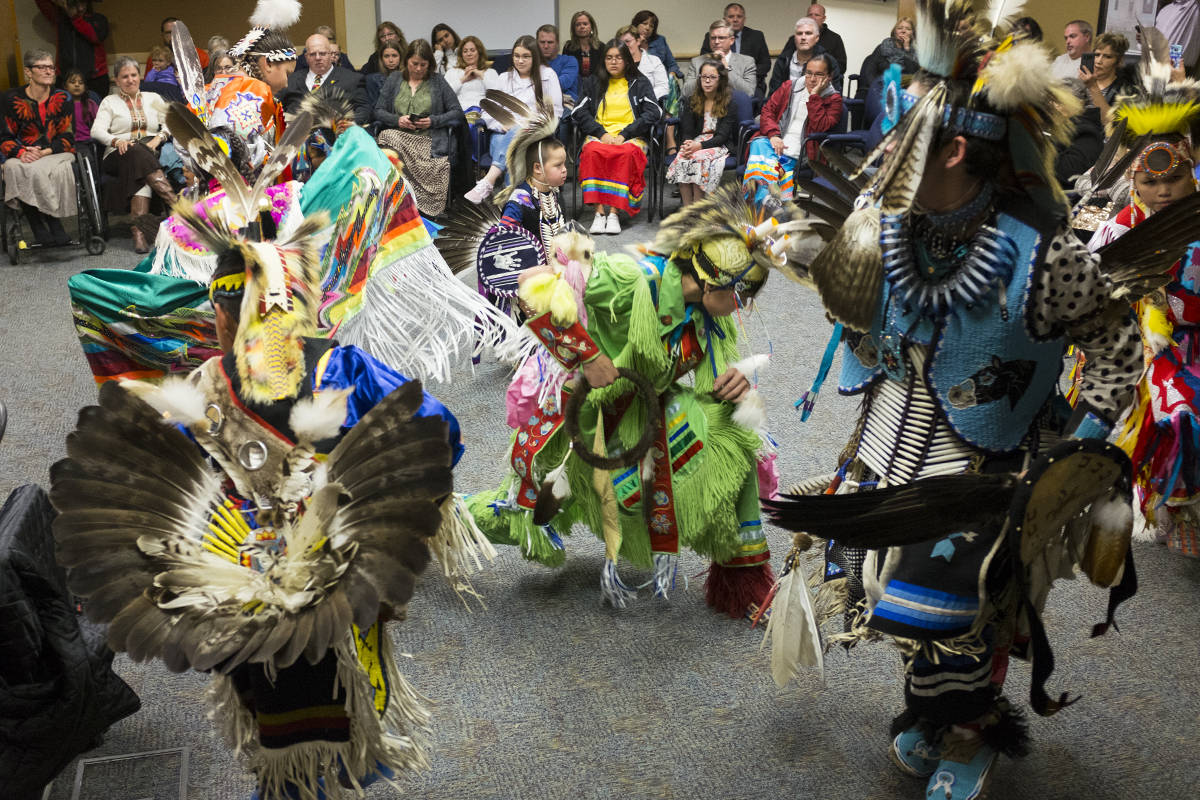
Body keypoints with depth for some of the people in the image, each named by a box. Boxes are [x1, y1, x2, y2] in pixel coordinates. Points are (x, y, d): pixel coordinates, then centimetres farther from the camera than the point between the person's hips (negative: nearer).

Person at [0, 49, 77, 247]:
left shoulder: (62, 99, 7)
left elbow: (67, 137, 1)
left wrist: (45, 152, -17)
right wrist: (21, 153, -19)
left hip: (56, 154, 0)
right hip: (21, 157, 0)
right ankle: (38, 227, -29)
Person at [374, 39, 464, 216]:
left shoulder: (438, 81, 15)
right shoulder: (393, 79, 20)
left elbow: (457, 113, 9)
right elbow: (379, 111, 16)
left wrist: (433, 121, -7)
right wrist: (397, 120, -4)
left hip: (429, 140, -1)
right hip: (398, 135, 2)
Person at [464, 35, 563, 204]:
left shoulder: (547, 75, 15)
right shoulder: (504, 78, 23)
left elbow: (555, 111, 8)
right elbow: (488, 110, 15)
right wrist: (502, 125, -8)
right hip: (505, 132, 2)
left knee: (517, 133, -39)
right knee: (498, 142, -36)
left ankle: (488, 182, -55)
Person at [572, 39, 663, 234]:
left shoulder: (640, 83, 15)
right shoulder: (595, 83, 21)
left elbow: (653, 113, 0)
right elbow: (579, 112, 8)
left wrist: (624, 134, -11)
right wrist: (602, 133, -9)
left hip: (631, 137, -2)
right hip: (599, 135, 2)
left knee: (626, 153, -38)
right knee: (592, 152, -35)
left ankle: (614, 211, -41)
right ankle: (599, 211, -39)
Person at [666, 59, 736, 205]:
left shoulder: (729, 102, 1)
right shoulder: (691, 101, 13)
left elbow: (723, 136, -7)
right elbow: (687, 131, 7)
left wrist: (699, 146, -23)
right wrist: (688, 144, -19)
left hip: (719, 146, -3)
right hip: (695, 143, 3)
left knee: (699, 157, -36)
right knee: (681, 158, -31)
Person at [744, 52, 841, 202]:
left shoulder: (833, 100, 10)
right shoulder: (789, 87, 20)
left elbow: (820, 127, -6)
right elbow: (767, 111, 13)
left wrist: (814, 96, -7)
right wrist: (773, 135, -6)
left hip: (797, 152, -3)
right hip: (776, 142, 3)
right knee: (758, 144, -34)